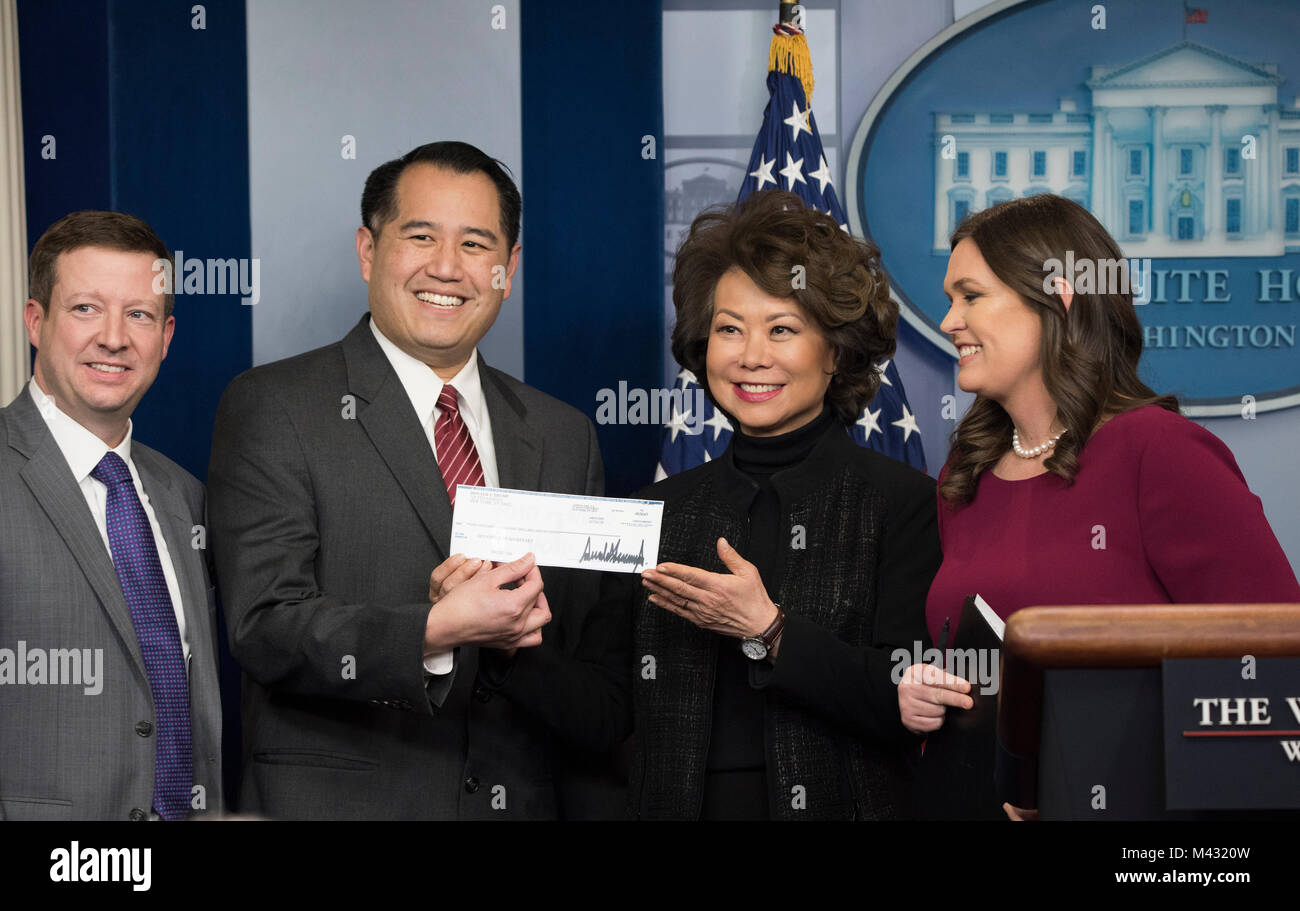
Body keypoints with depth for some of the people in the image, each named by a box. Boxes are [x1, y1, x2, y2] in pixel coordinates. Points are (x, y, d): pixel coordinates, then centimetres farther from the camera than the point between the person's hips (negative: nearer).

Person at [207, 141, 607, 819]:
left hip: (523, 798, 4)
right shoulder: (271, 408, -5)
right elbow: (264, 625, -14)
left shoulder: (564, 436, 9)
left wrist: (527, 619, -11)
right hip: (336, 801, -4)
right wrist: (435, 630, -26)